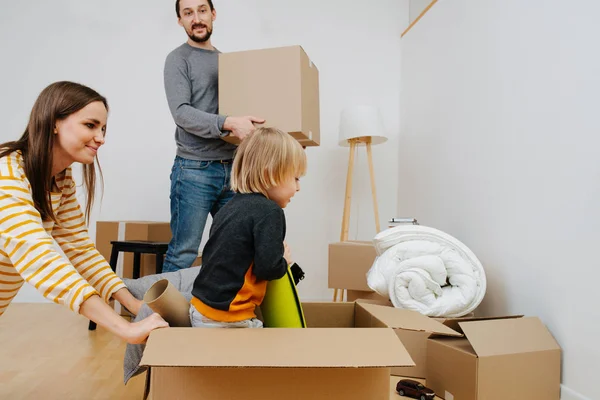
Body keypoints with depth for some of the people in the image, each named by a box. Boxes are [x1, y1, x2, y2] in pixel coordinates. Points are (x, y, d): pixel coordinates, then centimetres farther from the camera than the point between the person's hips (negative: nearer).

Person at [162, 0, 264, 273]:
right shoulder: (178, 59, 0)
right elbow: (181, 112, -13)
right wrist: (228, 123, -28)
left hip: (233, 169, 6)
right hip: (194, 170, -5)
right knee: (183, 254, -3)